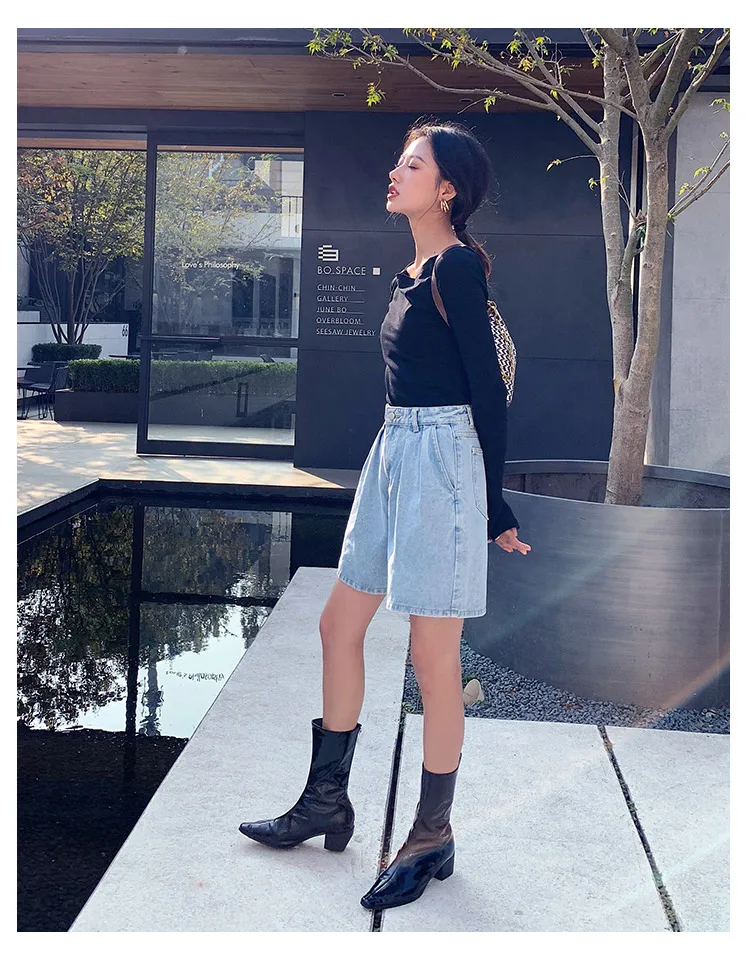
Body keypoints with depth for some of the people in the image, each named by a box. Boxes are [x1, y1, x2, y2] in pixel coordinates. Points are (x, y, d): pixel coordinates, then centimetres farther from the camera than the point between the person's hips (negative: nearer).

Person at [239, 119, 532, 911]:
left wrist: (494, 507, -9)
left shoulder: (458, 266, -12)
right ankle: (327, 804, 29)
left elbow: (487, 388, -13)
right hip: (393, 455, 10)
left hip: (441, 461, -10)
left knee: (433, 662, 0)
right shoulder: (412, 273, 14)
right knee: (338, 625, 14)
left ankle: (433, 838, 17)